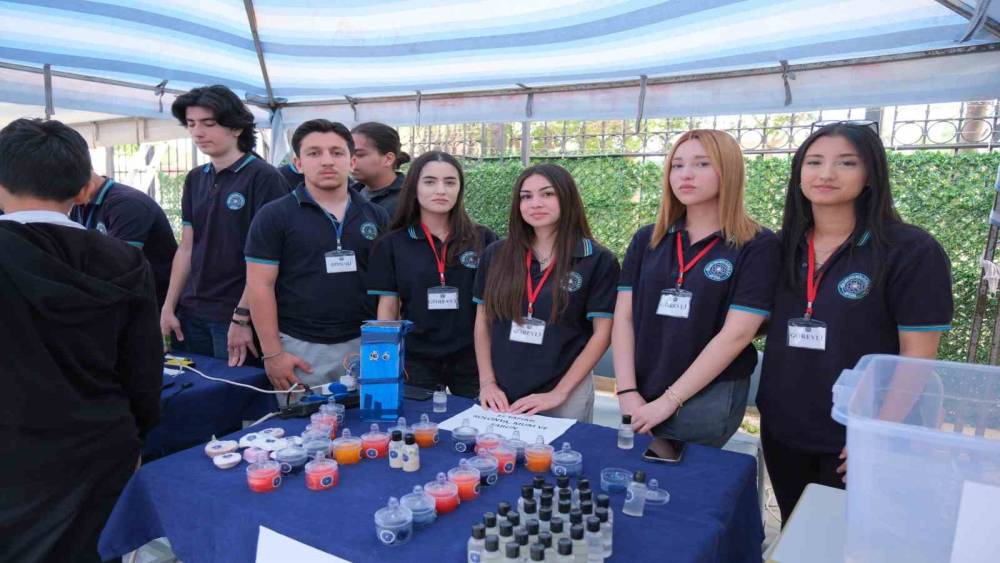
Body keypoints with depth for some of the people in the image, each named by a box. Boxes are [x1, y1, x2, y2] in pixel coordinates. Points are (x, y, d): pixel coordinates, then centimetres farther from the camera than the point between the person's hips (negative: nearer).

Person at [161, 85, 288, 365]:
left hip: (235, 315, -6)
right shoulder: (194, 179, 10)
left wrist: (242, 317, -15)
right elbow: (186, 249, 13)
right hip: (190, 313, 6)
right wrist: (169, 307, 8)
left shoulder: (263, 178, -11)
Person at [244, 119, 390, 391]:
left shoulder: (376, 216, 7)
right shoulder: (274, 216, -2)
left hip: (364, 345, 3)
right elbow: (260, 287, -4)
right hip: (300, 348, -2)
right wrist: (272, 353, -9)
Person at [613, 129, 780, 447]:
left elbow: (736, 334, -13)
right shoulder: (647, 239, 6)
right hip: (641, 397, 4)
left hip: (708, 397, -4)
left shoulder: (758, 246, -6)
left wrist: (668, 401, -14)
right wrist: (628, 392, -9)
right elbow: (624, 317, 2)